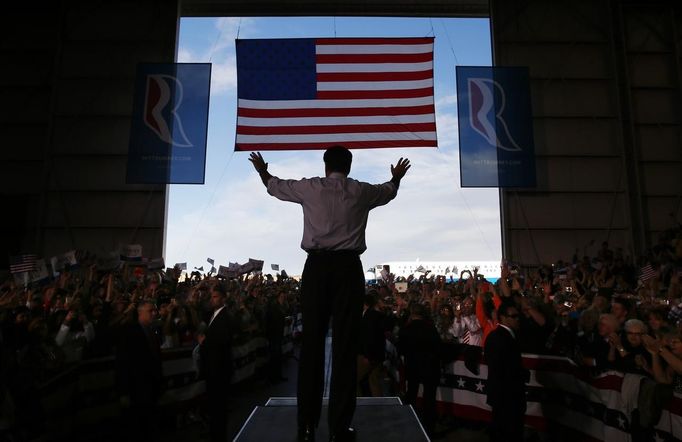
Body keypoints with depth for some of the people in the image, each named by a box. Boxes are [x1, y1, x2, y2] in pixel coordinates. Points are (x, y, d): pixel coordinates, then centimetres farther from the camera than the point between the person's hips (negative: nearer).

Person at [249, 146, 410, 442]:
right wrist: (396, 177, 57)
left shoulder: (309, 188, 9)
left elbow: (276, 186, 27)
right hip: (348, 267, 0)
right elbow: (389, 191, 33)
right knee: (345, 344, 2)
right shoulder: (362, 191, 11)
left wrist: (262, 171, 49)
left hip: (317, 266, 1)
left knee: (312, 343, 5)